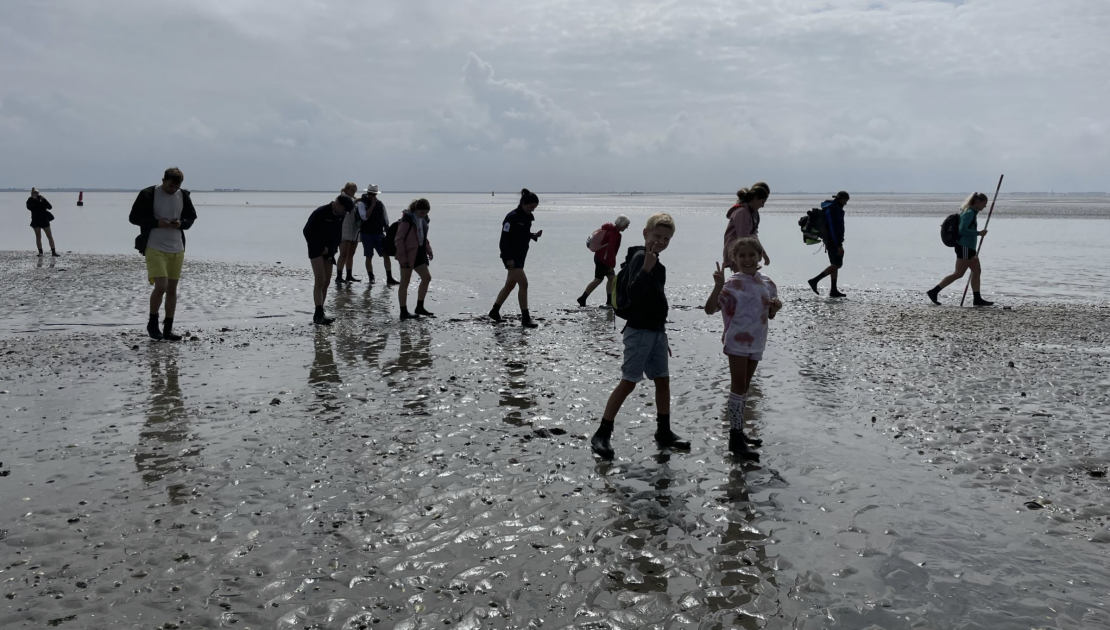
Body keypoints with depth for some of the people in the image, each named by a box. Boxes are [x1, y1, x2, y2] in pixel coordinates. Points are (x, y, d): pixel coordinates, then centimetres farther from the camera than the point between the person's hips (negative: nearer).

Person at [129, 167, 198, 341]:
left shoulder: (184, 196, 5)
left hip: (177, 249, 5)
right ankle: (153, 323, 6)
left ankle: (168, 329, 15)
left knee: (172, 288, 7)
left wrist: (181, 223, -7)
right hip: (154, 248, -5)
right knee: (161, 286, -15)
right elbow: (134, 217, -4)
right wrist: (156, 222, -17)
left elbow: (192, 217, 16)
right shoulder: (148, 195, -7)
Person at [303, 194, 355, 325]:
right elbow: (307, 231, -16)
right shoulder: (320, 213, -19)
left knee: (326, 282, 5)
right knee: (320, 280, -17)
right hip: (316, 250, -7)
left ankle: (319, 315, 10)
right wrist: (320, 248, -15)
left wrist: (333, 249, 5)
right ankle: (319, 314, -22)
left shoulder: (340, 216, 2)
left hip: (328, 251, 7)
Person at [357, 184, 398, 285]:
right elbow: (364, 216, -18)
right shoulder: (361, 203, -3)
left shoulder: (380, 203, 9)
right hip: (367, 234, -3)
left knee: (386, 254, -7)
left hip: (379, 233, 3)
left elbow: (385, 218, 15)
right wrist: (372, 205, -18)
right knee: (369, 257, 3)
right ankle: (371, 278, 14)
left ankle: (389, 279, -8)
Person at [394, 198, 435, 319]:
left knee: (427, 277, 5)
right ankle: (404, 312, 6)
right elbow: (399, 240, -16)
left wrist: (429, 250, 9)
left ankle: (419, 307, 15)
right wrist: (402, 258, -20)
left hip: (419, 254, 8)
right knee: (405, 282, 0)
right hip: (408, 255, -8)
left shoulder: (423, 220, 8)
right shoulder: (407, 220, -16)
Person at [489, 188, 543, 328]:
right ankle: (525, 318, -11)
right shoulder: (512, 217, -17)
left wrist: (534, 235, 1)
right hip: (511, 257, -9)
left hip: (520, 256, 9)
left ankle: (495, 311, 31)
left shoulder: (527, 217, 9)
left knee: (510, 284, 17)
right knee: (523, 283, -14)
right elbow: (505, 238, -19)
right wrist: (509, 258, -23)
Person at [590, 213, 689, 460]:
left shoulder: (658, 265, 14)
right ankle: (602, 434, -3)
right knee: (628, 382, -8)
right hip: (639, 330, -9)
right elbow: (634, 293, -26)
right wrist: (647, 267, -40)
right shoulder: (640, 257, -13)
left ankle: (664, 433, 22)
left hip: (656, 330, 9)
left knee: (663, 380, 11)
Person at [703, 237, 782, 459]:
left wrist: (776, 306, -6)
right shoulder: (733, 284, -12)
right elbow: (710, 309, -19)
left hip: (756, 343, 6)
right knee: (739, 386, -6)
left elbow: (770, 315, 16)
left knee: (744, 387, 15)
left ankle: (738, 432, 25)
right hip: (737, 342, -6)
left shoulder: (767, 283, 5)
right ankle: (735, 438, -2)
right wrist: (718, 286, -32)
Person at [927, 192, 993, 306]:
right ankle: (934, 291, -8)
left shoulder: (972, 213, 16)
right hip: (964, 247, -11)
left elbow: (963, 229, 21)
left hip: (969, 247, 11)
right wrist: (979, 233, -18)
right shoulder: (970, 213, -14)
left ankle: (977, 299, 9)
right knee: (958, 273, -9)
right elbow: (963, 230, -21)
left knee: (977, 271, 9)